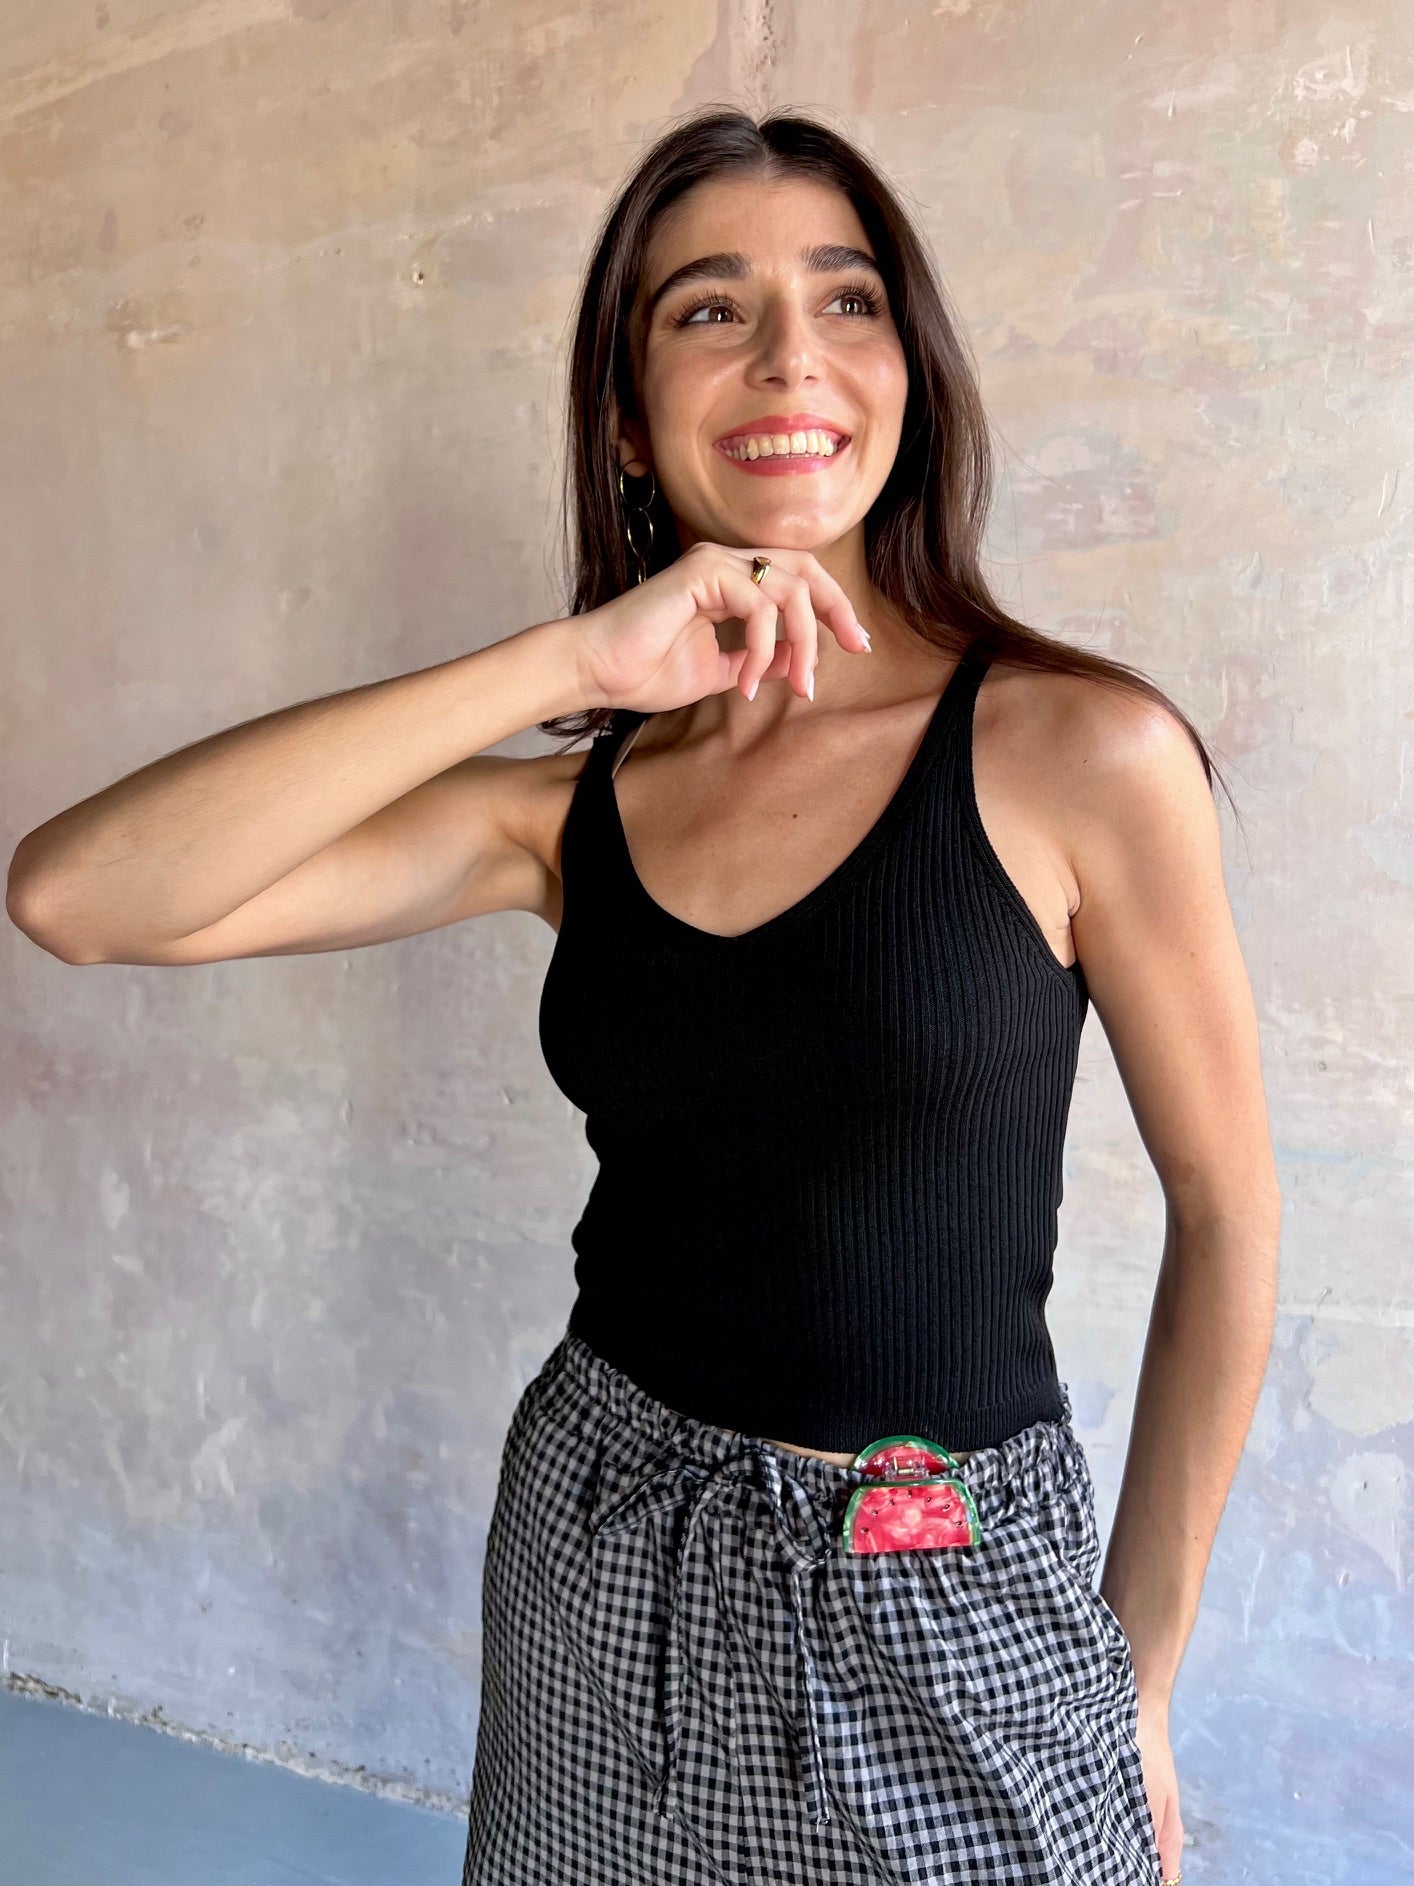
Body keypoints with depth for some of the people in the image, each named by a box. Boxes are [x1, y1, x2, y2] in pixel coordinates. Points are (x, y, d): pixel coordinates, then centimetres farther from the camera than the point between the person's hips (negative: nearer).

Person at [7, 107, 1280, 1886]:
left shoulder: (1075, 749, -13)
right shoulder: (573, 798, -5)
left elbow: (1225, 1215, -5)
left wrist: (1136, 1677, 1)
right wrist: (560, 657, -21)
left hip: (949, 1611, -3)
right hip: (598, 1550, 4)